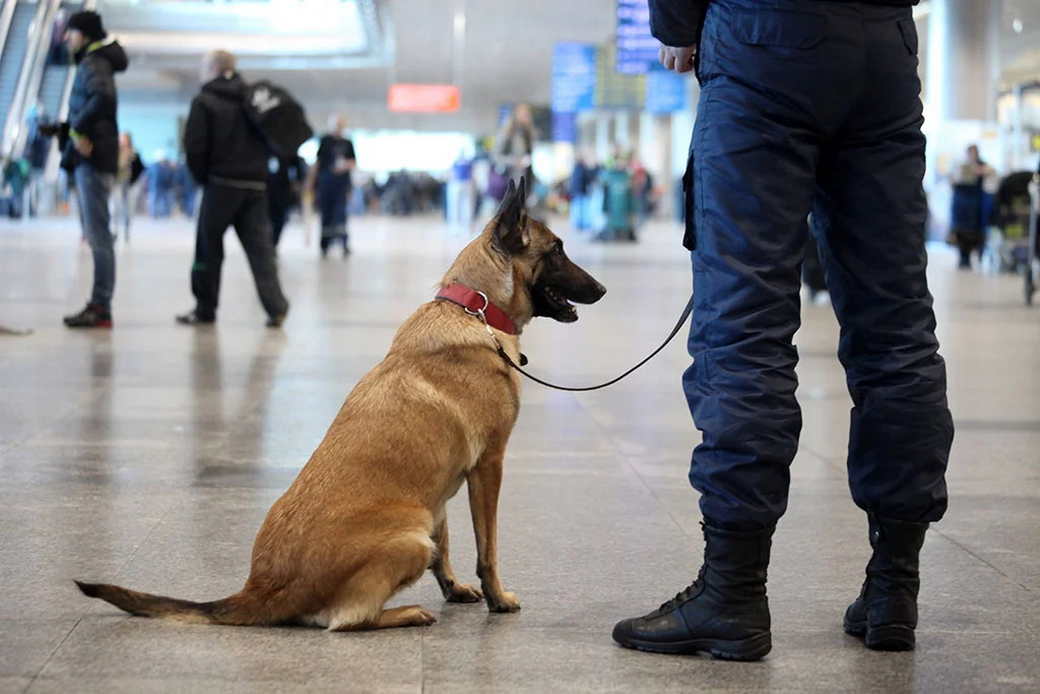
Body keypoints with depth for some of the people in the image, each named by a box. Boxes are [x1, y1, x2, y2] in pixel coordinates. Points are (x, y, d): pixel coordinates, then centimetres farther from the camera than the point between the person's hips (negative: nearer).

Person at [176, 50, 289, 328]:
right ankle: (275, 306, -12)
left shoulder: (204, 102, -5)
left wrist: (202, 177, 4)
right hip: (257, 185, 4)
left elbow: (194, 146, -10)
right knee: (260, 247, 2)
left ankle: (205, 307, 13)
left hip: (222, 183, -4)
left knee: (209, 245, 8)